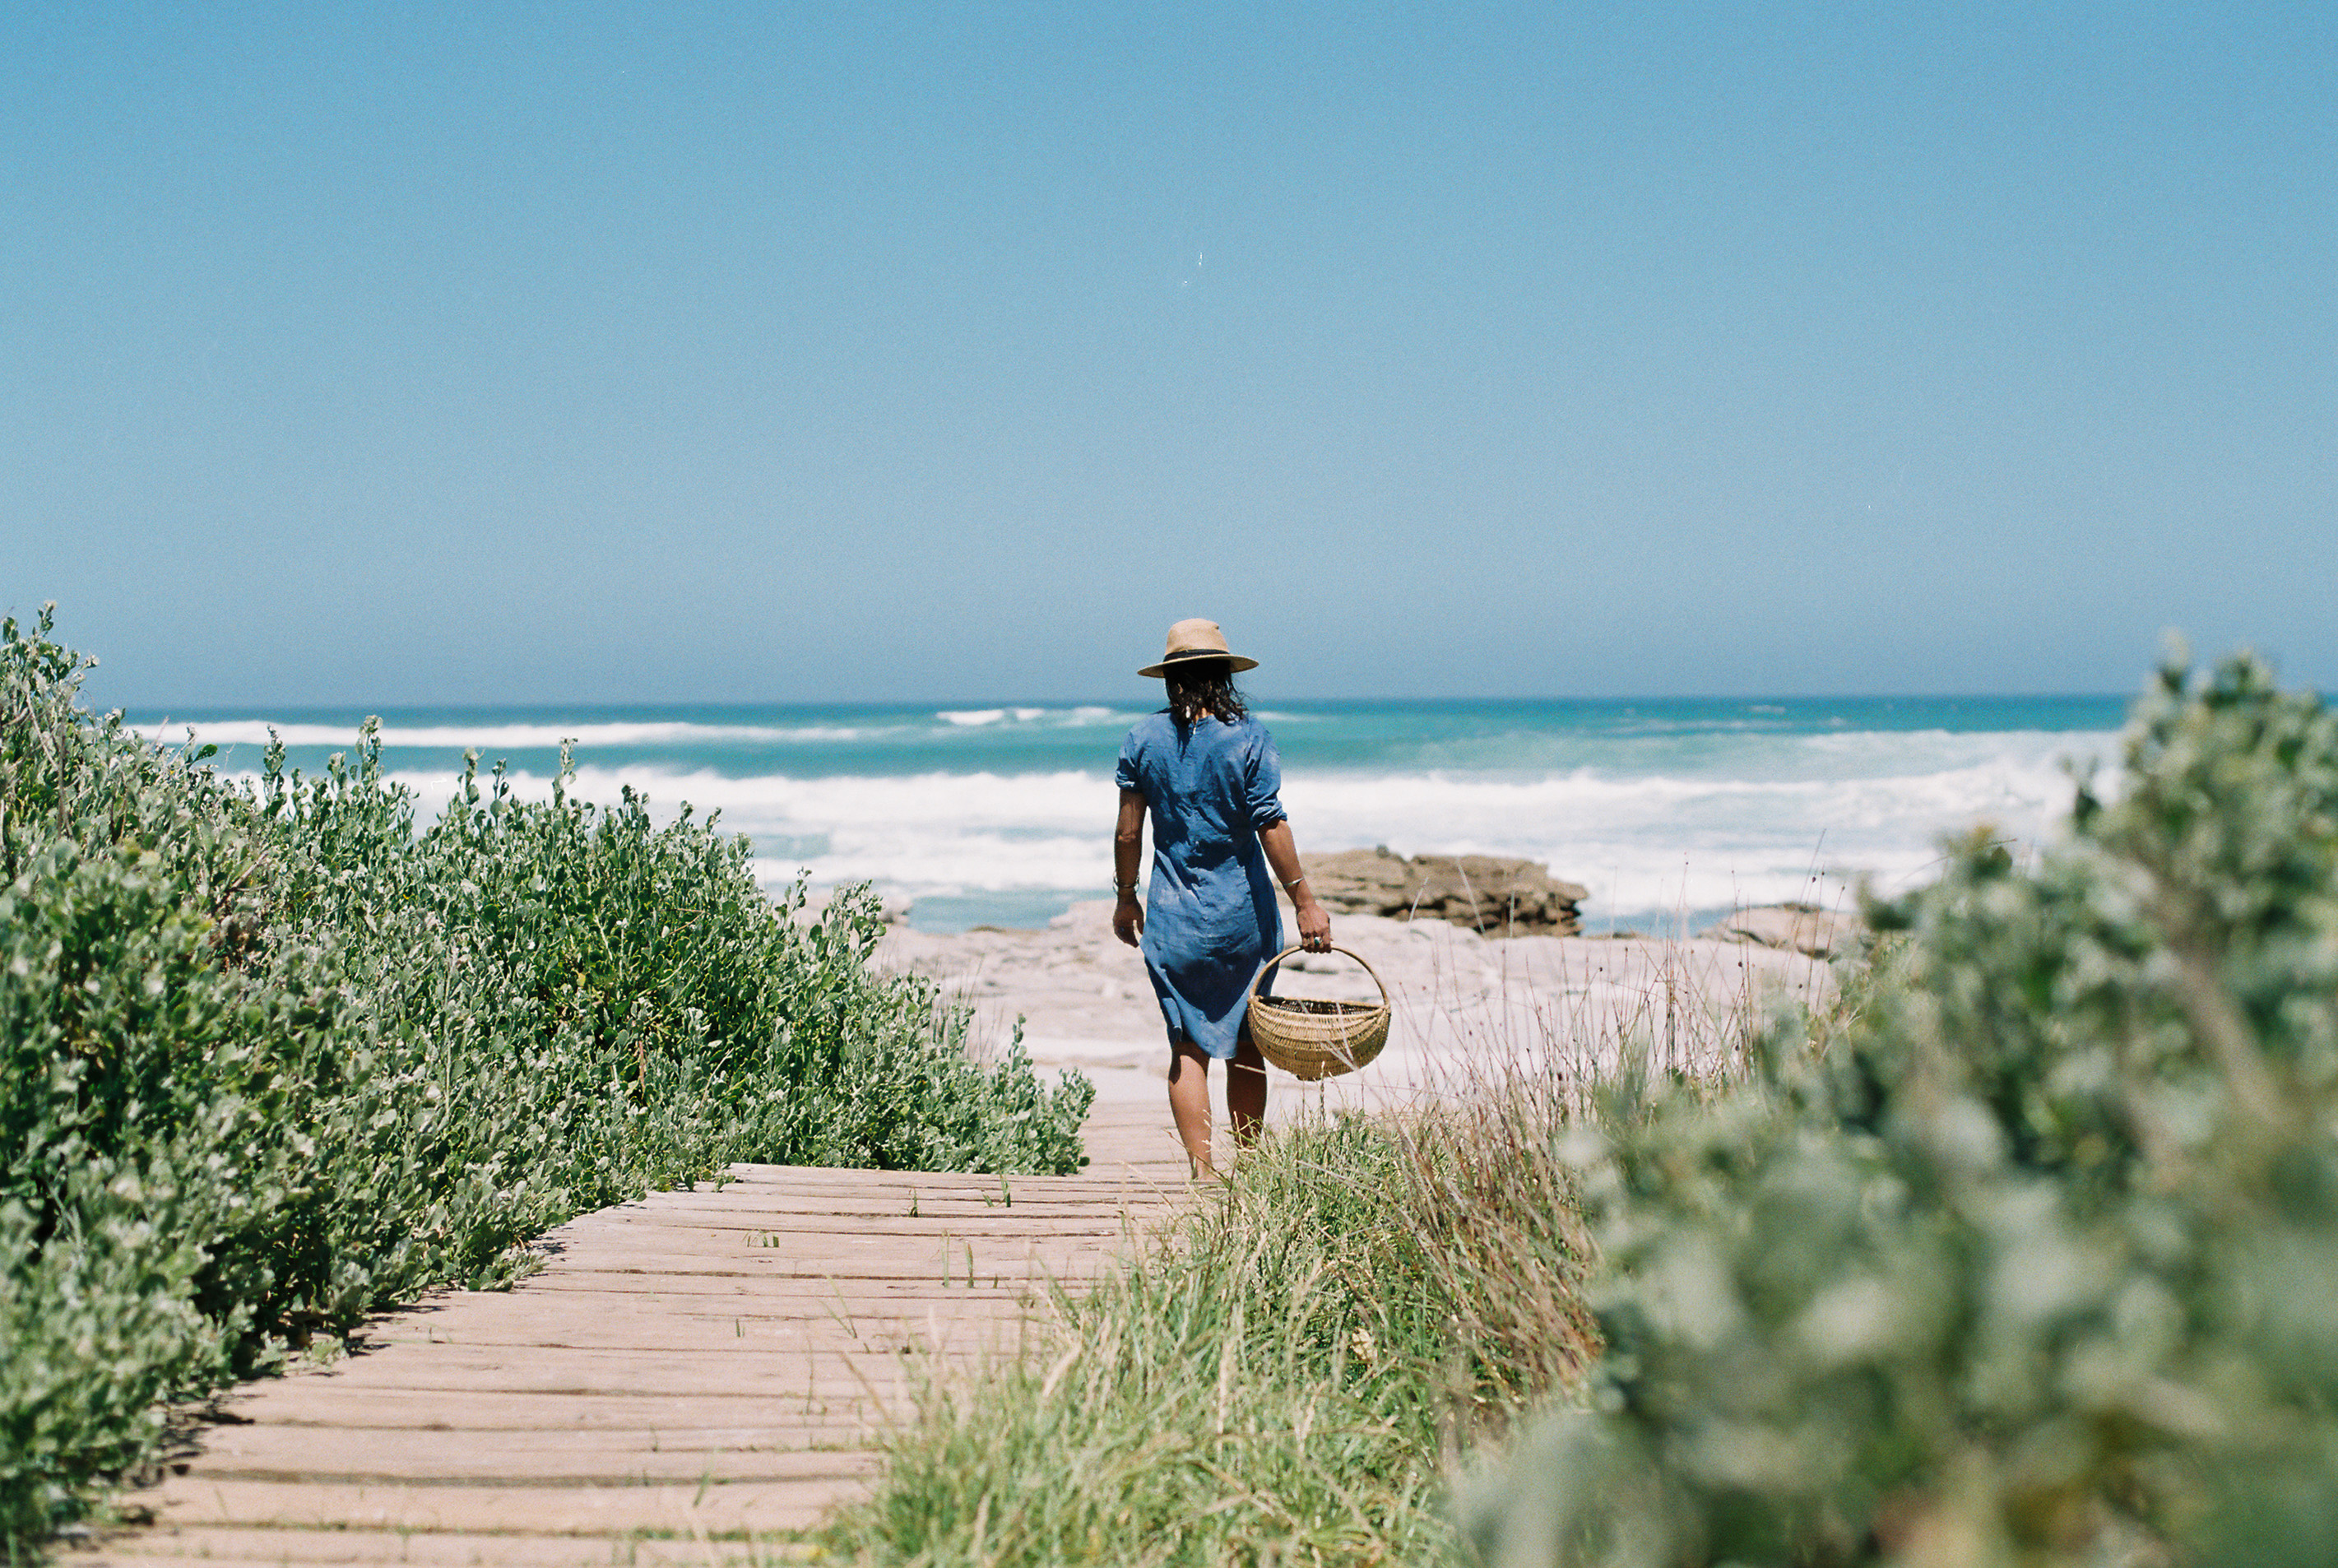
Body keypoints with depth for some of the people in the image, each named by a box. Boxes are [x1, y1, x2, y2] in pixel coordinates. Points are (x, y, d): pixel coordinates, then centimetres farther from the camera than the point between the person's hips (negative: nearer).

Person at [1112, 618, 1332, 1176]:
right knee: (1246, 1049, 11)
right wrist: (1304, 901, -7)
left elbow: (1128, 832, 1)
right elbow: (1271, 827, -11)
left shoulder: (1143, 738, -1)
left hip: (1174, 919, 1)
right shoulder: (1249, 736, -7)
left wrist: (1125, 899, 14)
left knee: (1189, 1049, 3)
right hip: (1243, 914, -1)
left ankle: (1203, 1173, -4)